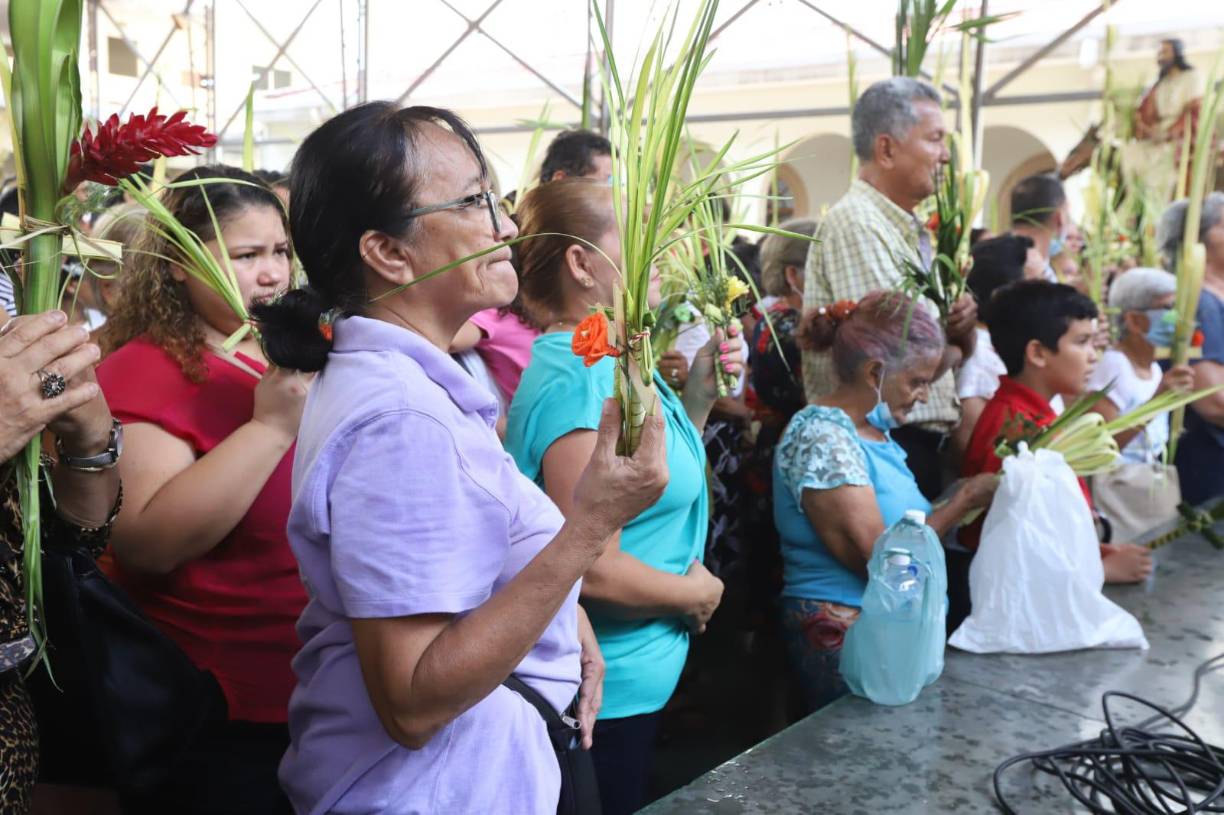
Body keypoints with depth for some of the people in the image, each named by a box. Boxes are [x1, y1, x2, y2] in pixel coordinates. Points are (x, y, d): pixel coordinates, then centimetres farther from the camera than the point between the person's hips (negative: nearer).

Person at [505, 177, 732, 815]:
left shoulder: (610, 362, 6)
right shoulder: (583, 381, -25)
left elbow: (660, 481, 17)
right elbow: (592, 570, -29)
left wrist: (698, 397, 4)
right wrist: (695, 594, -13)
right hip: (607, 690, -10)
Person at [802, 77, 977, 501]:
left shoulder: (913, 231, 16)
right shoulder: (856, 224, -14)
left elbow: (959, 350, 22)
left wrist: (963, 322, -3)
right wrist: (952, 351, 1)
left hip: (924, 443, 9)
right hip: (887, 445, -9)